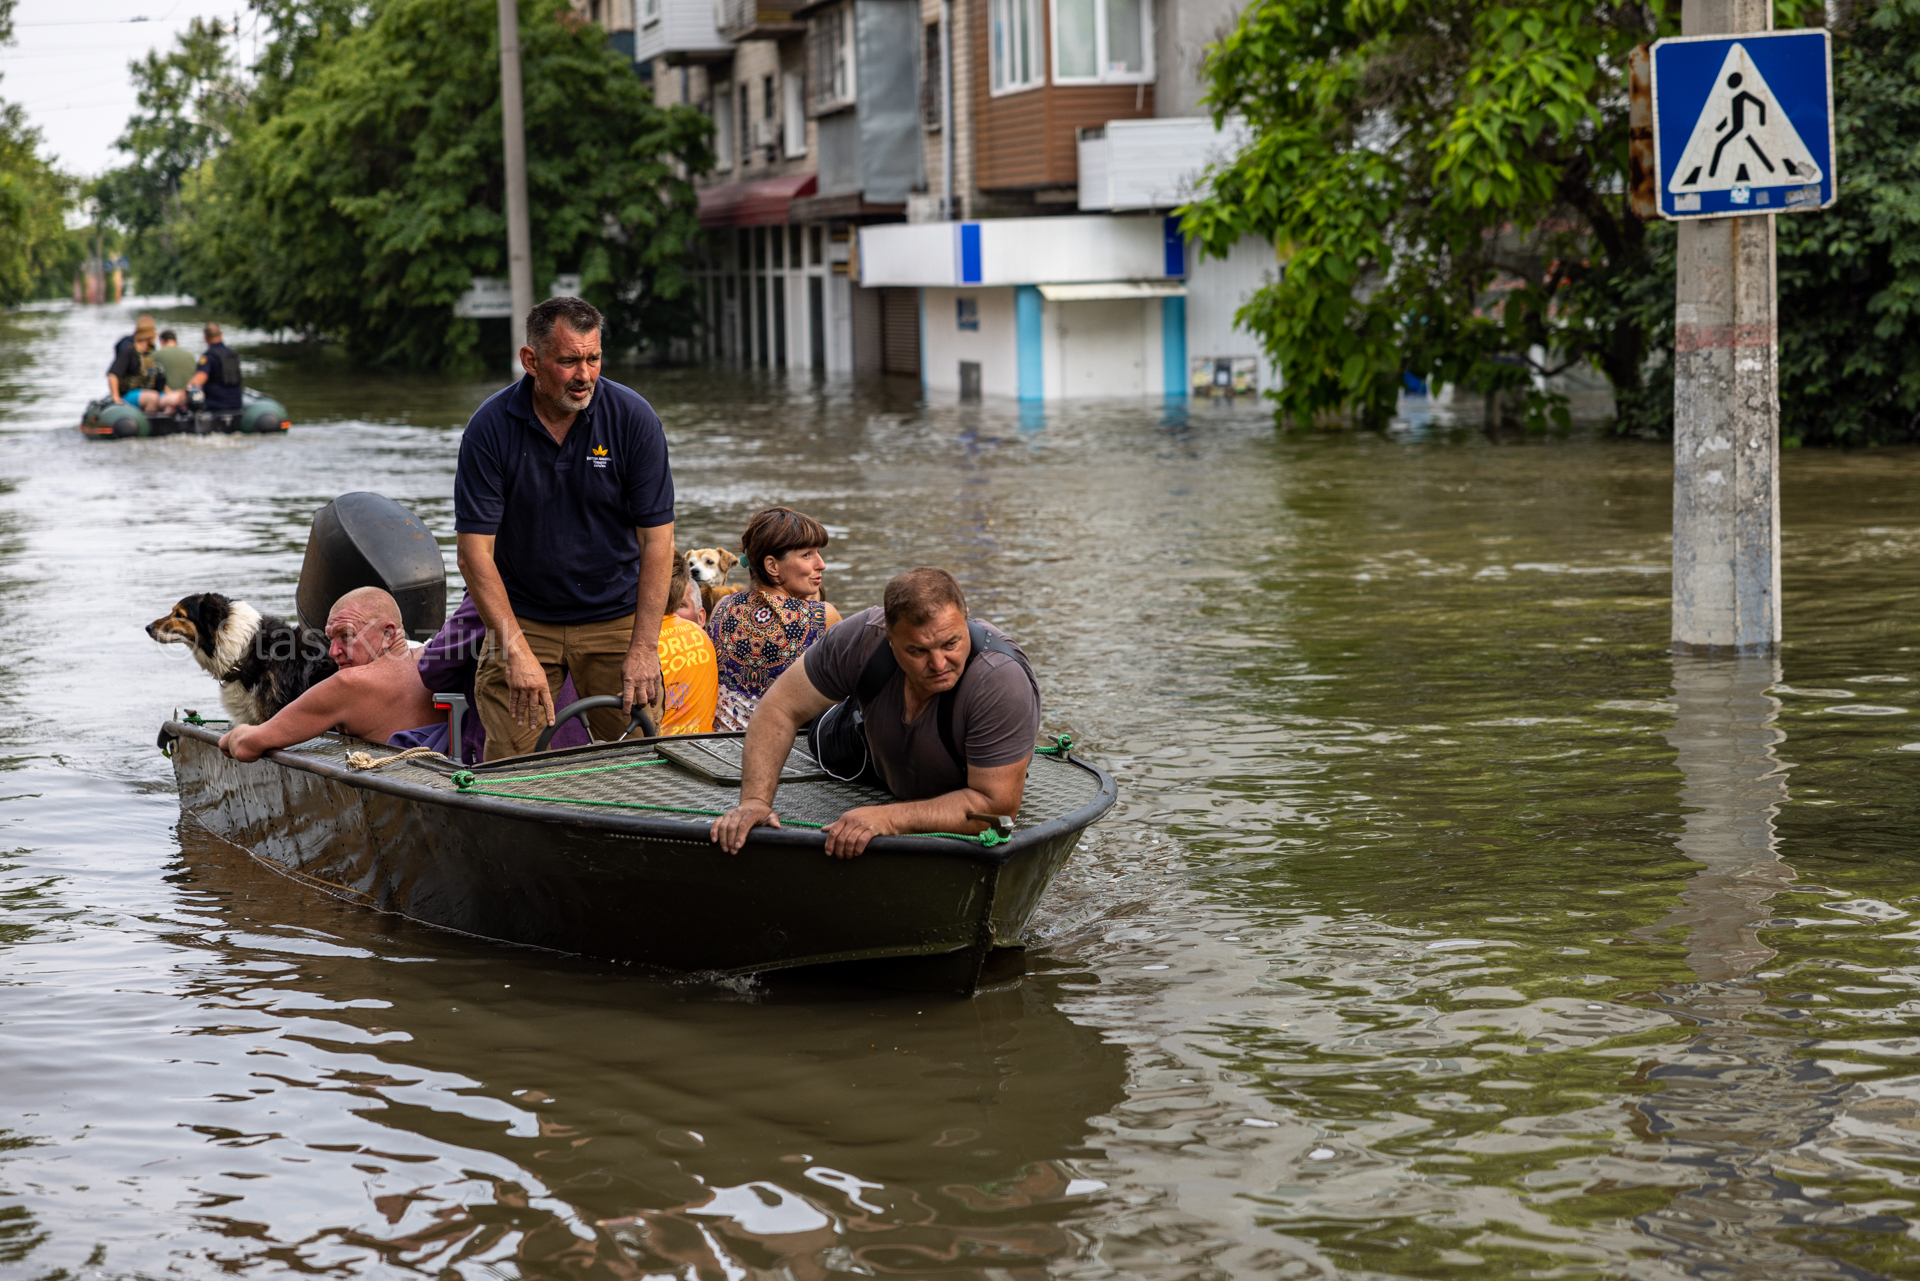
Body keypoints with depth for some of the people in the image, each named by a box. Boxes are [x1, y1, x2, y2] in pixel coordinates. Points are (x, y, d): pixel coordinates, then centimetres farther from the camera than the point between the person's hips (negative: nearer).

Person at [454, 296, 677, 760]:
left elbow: (656, 538, -10)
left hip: (615, 616, 0)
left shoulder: (633, 418, -11)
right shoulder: (490, 427, -12)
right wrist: (516, 651, -24)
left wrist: (644, 649, -17)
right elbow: (475, 550, -14)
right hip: (521, 618, 0)